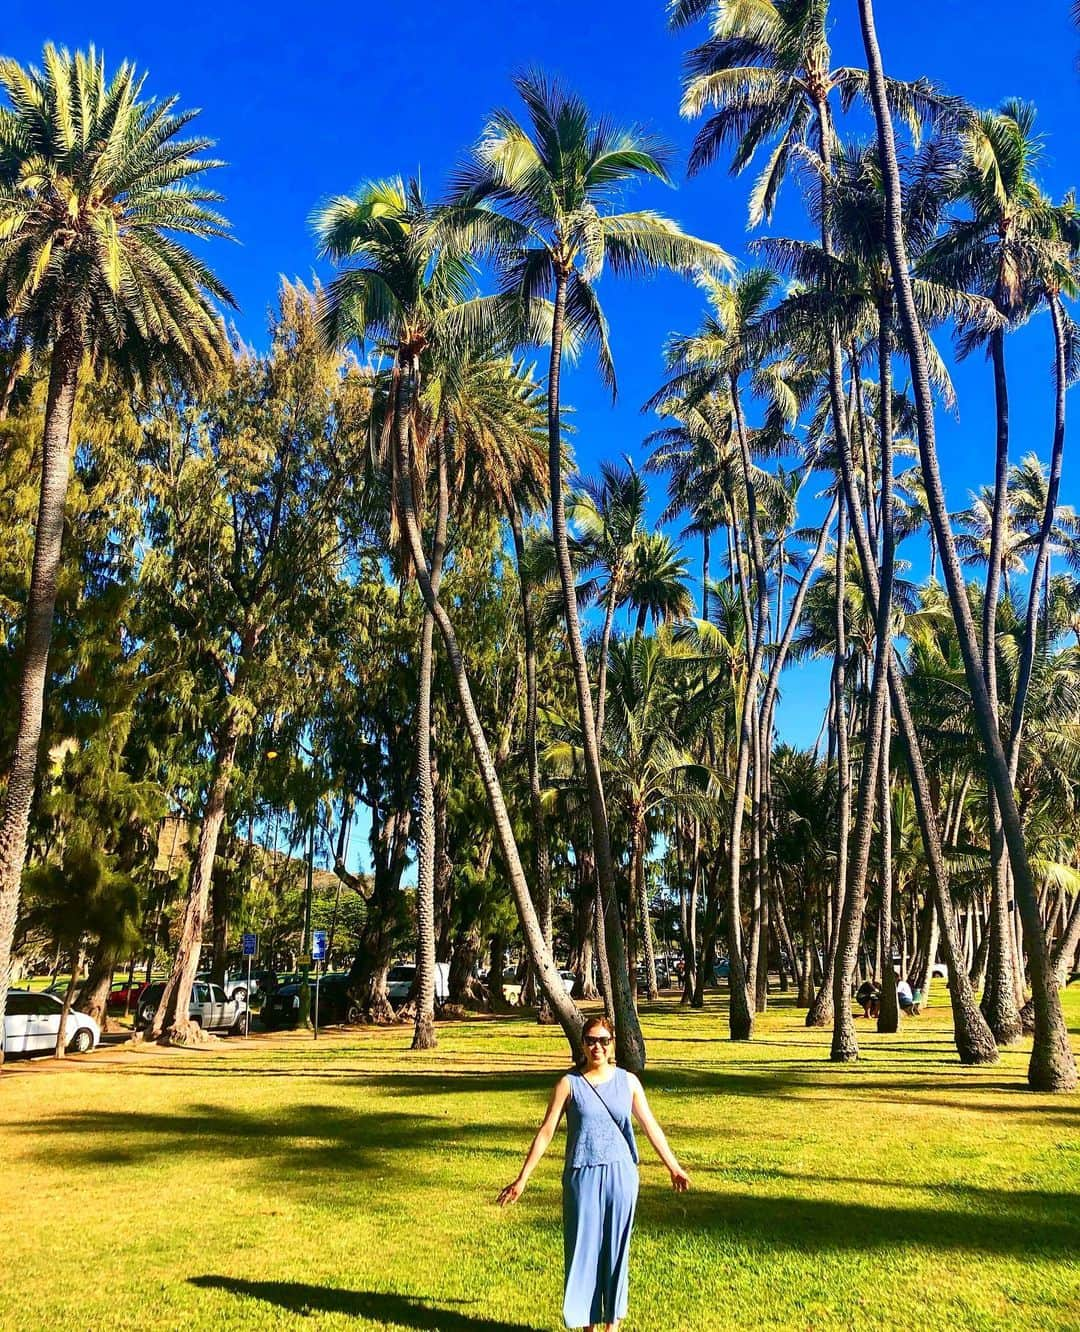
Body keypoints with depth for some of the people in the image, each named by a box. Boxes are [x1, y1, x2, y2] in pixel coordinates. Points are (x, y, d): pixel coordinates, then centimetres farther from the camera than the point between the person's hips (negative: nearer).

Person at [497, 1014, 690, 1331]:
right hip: (582, 1176, -1)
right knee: (584, 1247, 6)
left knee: (616, 1247, 9)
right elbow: (546, 1132, -4)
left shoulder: (628, 1081, 0)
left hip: (620, 1174, 1)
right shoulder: (569, 1084, -5)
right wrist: (522, 1178, -5)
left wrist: (674, 1167, 12)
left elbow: (650, 1126, 8)